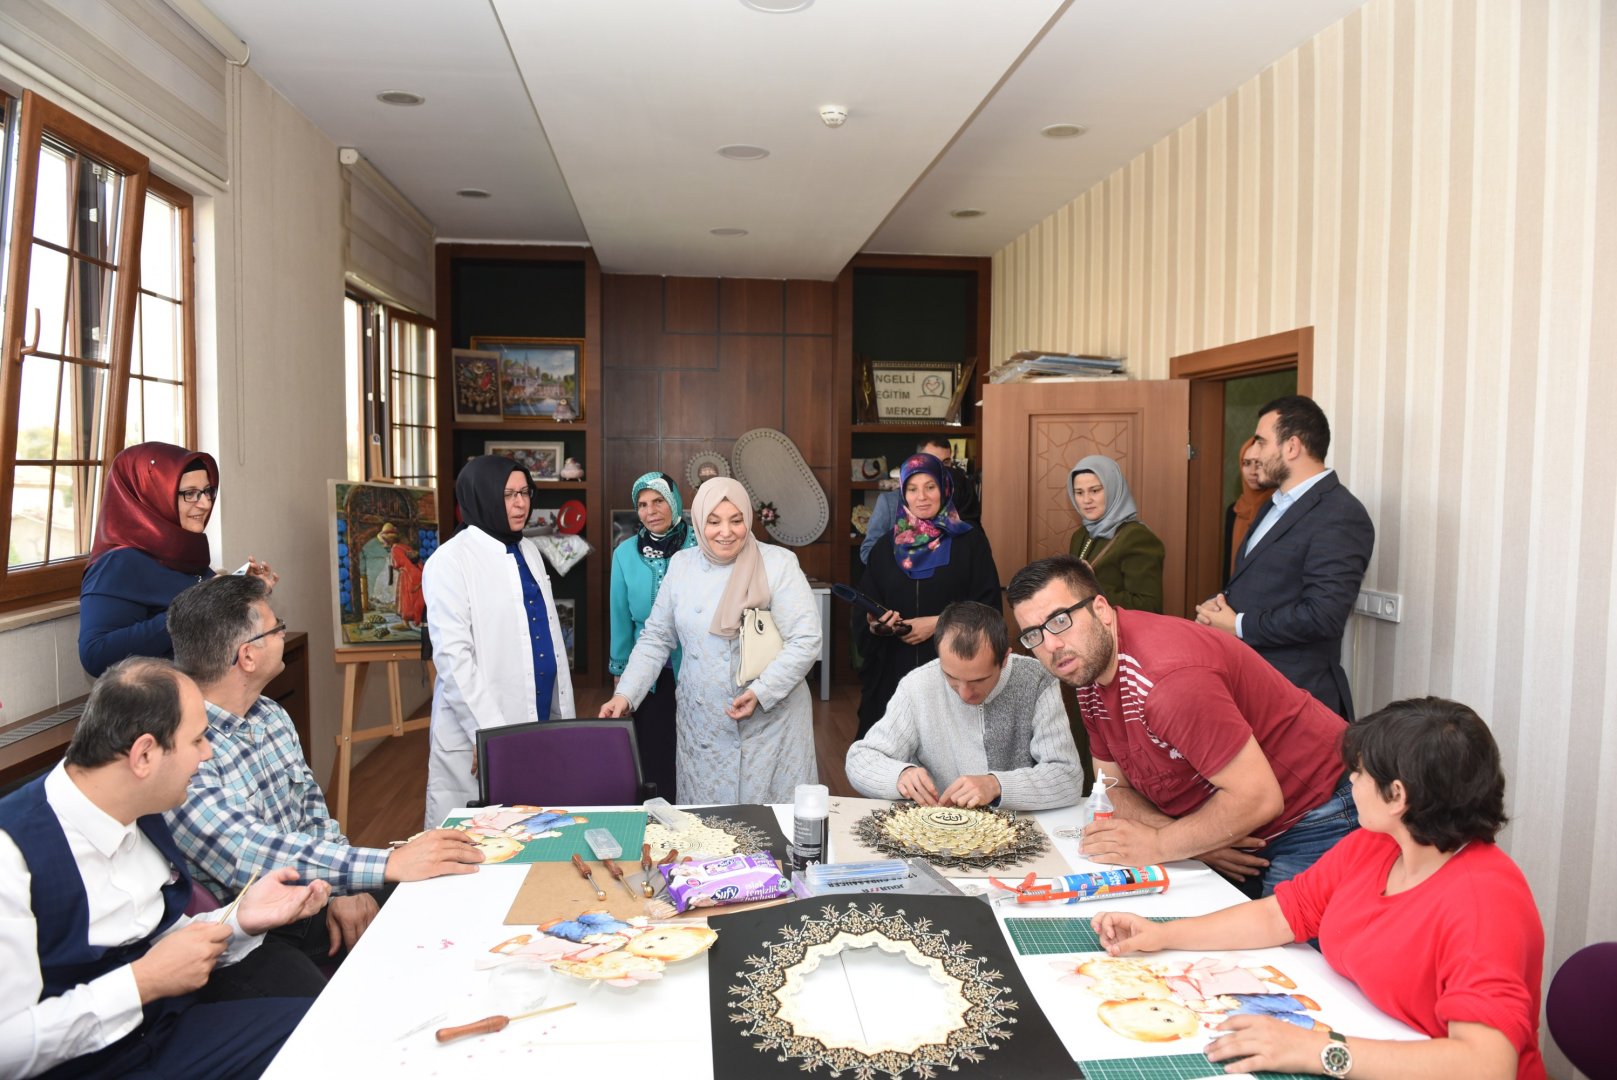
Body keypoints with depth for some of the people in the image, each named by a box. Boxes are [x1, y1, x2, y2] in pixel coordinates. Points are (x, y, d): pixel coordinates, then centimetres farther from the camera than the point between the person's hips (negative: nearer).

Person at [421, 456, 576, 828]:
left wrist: (564, 710, 13)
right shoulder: (450, 560, -9)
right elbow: (452, 656, -15)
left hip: (539, 723, 6)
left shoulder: (529, 551, 12)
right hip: (479, 734, -6)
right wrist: (490, 733, -19)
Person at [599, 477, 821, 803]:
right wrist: (625, 694, -1)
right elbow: (656, 638, 10)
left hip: (771, 721, -3)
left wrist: (762, 692, -20)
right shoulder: (682, 565, 5)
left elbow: (806, 641, -11)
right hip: (701, 725, 3)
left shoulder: (779, 564, -7)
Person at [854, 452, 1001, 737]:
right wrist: (875, 624, -14)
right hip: (894, 670, 2)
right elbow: (862, 616, 8)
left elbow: (988, 606, -4)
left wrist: (938, 623, -13)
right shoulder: (886, 546, 10)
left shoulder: (970, 540, 1)